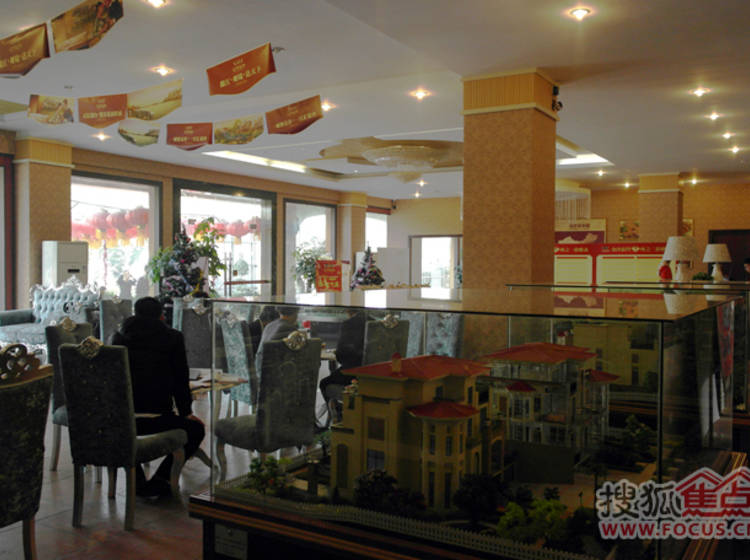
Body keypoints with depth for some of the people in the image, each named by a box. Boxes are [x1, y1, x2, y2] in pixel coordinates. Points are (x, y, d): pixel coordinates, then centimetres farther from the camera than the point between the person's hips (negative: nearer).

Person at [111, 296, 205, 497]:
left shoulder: (119, 337, 10)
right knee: (196, 429, 20)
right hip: (155, 419, -4)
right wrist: (185, 412, 18)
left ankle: (137, 480, 24)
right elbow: (181, 380, 4)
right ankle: (159, 479, 9)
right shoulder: (173, 338, 1)